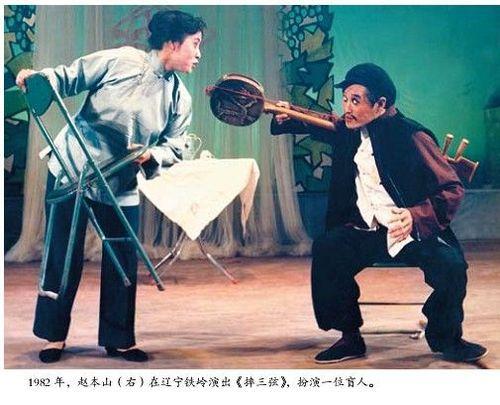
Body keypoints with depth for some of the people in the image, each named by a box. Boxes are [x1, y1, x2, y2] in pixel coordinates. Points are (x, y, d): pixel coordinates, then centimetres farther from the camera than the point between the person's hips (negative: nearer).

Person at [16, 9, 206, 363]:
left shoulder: (180, 98, 0)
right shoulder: (121, 61, -12)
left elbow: (174, 148, 1)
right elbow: (69, 78, -5)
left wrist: (151, 155, -19)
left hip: (122, 187, 4)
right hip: (71, 169, -4)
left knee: (124, 261, 3)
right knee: (64, 256, 3)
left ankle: (118, 339, 18)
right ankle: (55, 335, 18)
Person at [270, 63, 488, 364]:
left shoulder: (412, 136, -14)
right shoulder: (346, 130, 4)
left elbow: (453, 189, -14)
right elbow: (314, 124, 28)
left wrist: (416, 215, -32)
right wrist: (286, 118, 7)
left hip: (415, 230, -4)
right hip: (366, 231, 4)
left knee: (450, 264, -29)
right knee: (326, 250, -23)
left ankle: (446, 339, 2)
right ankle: (350, 338, -7)